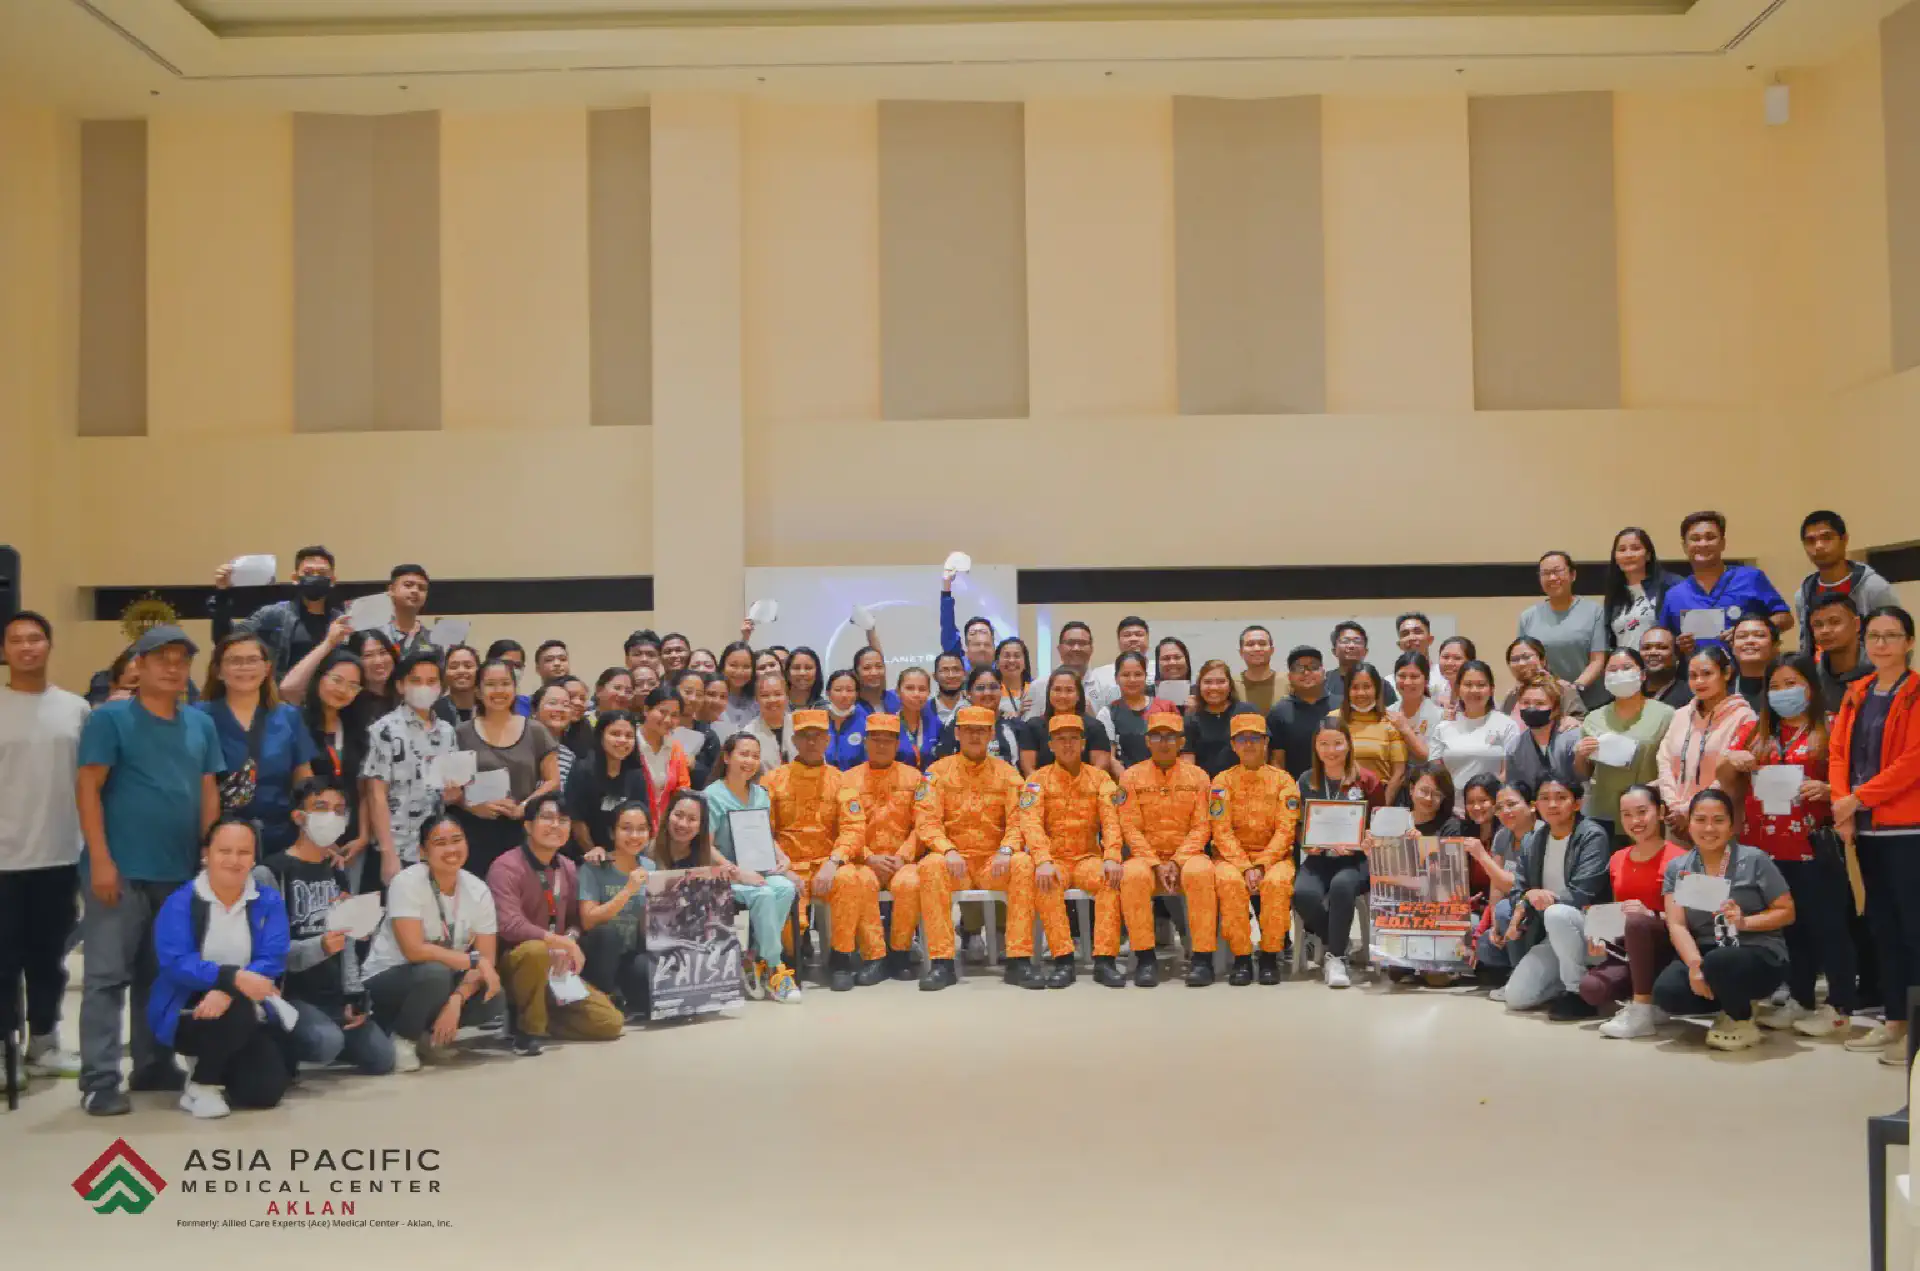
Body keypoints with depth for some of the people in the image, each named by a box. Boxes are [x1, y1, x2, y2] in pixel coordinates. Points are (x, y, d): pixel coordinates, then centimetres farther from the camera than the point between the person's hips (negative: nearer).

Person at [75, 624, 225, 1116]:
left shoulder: (201, 724, 11)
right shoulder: (110, 719, -3)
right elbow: (87, 790, -8)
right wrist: (101, 859, -15)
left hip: (181, 871, 5)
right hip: (122, 869, -5)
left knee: (162, 976, 14)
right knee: (108, 975, -4)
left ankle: (154, 1066, 24)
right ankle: (99, 1080, 0)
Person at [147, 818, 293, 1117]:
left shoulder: (269, 902, 1)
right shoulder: (179, 903, -6)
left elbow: (272, 961, -10)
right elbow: (175, 963, -19)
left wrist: (227, 992, -29)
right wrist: (232, 977, -35)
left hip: (249, 1018, 3)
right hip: (188, 1012, -3)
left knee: (266, 1090, -15)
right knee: (236, 1012, -35)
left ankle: (219, 1068, 20)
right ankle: (201, 1084, -7)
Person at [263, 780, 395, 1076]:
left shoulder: (338, 873, 15)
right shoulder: (274, 870, -9)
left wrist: (354, 996, 5)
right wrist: (319, 947, -32)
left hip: (334, 995, 7)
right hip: (290, 994, -7)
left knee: (381, 1058, -2)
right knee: (327, 1043, -32)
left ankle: (319, 1037, 20)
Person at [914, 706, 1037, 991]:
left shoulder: (1007, 772, 8)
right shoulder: (938, 771, 6)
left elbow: (1018, 821, 1)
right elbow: (927, 821, -3)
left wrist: (1006, 851, -20)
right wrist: (948, 851, -22)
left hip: (994, 863, 1)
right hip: (955, 860, -1)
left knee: (1023, 864, -30)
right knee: (931, 866, -33)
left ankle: (1019, 960, -26)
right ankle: (941, 963, -29)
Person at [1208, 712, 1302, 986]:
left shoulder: (1283, 780, 4)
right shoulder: (1223, 781, 5)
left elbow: (1285, 830, -5)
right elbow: (1222, 831, -4)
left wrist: (1261, 866, -18)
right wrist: (1245, 867, -18)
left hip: (1274, 856, 0)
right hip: (1233, 856, 0)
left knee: (1277, 881, -34)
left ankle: (1270, 957, -17)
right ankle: (1241, 958, -21)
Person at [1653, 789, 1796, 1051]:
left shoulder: (1754, 860, -2)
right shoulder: (1677, 868, 6)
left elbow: (1787, 912, 0)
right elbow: (1677, 925, -3)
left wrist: (1745, 922, -18)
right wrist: (1695, 965, -21)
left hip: (1759, 954, -3)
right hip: (1704, 953, 4)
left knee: (1718, 963, -38)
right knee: (1666, 991, -26)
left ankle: (1743, 1022, -4)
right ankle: (1735, 1003, 6)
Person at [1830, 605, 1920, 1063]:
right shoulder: (1856, 694, 14)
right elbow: (1838, 751, 9)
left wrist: (1859, 798, -14)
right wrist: (1842, 806, -5)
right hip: (1866, 826, 7)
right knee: (1882, 923, 12)